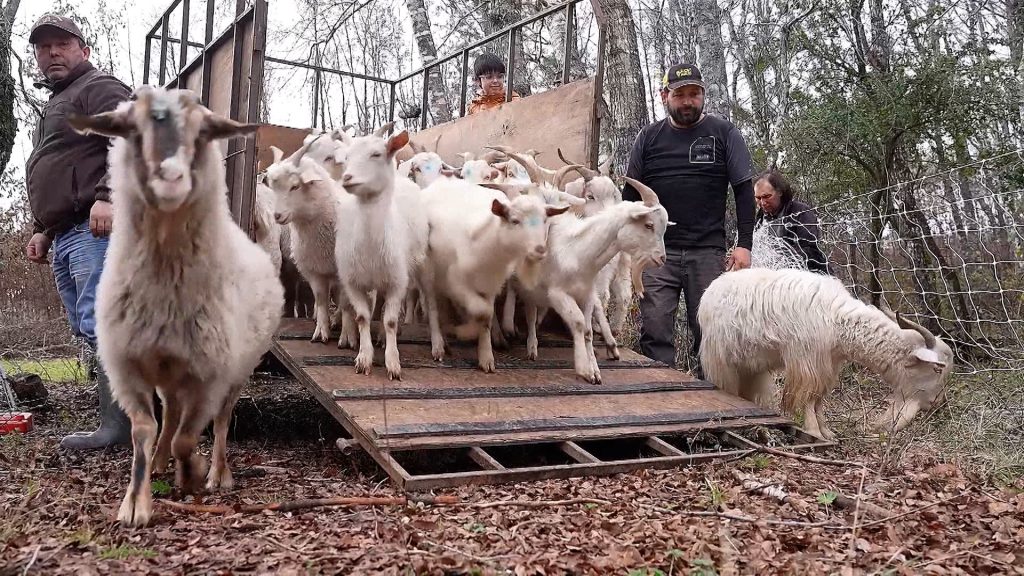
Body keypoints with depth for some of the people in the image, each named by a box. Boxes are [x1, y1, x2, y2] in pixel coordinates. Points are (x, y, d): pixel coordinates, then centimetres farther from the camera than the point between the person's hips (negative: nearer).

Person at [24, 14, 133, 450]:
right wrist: (44, 231, 29)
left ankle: (118, 426, -17)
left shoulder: (99, 88, 1)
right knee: (89, 330, 7)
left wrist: (107, 196, -28)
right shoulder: (56, 104, 32)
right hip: (66, 237, 11)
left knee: (100, 325, -16)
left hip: (94, 228, -11)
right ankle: (117, 422, 10)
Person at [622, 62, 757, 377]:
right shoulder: (649, 137, 11)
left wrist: (744, 244, -5)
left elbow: (744, 190, 4)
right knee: (655, 331, -4)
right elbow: (630, 194, 13)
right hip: (658, 251, 1)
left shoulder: (724, 133, 6)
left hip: (709, 251, -1)